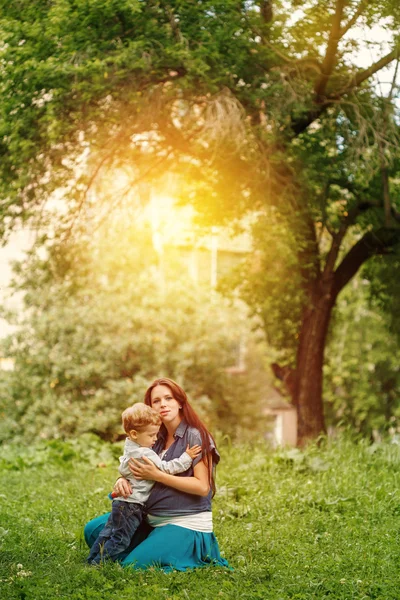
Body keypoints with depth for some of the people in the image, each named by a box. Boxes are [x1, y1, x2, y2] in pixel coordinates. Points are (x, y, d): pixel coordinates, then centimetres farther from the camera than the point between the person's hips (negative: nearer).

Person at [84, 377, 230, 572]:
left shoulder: (195, 436, -11)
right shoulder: (157, 439, 10)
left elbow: (202, 487, -18)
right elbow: (139, 476, 13)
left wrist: (156, 475, -20)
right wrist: (123, 480, -12)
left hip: (186, 526, -8)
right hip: (152, 519, 8)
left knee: (132, 567, -22)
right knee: (94, 530, 1)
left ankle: (193, 555, -1)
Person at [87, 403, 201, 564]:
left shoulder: (130, 447, 8)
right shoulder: (145, 454, -22)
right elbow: (166, 468, -19)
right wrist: (186, 458, -14)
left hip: (121, 501, 10)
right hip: (131, 505, -10)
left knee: (109, 533, 17)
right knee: (121, 539, -2)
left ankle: (92, 560, 23)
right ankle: (98, 563, 0)